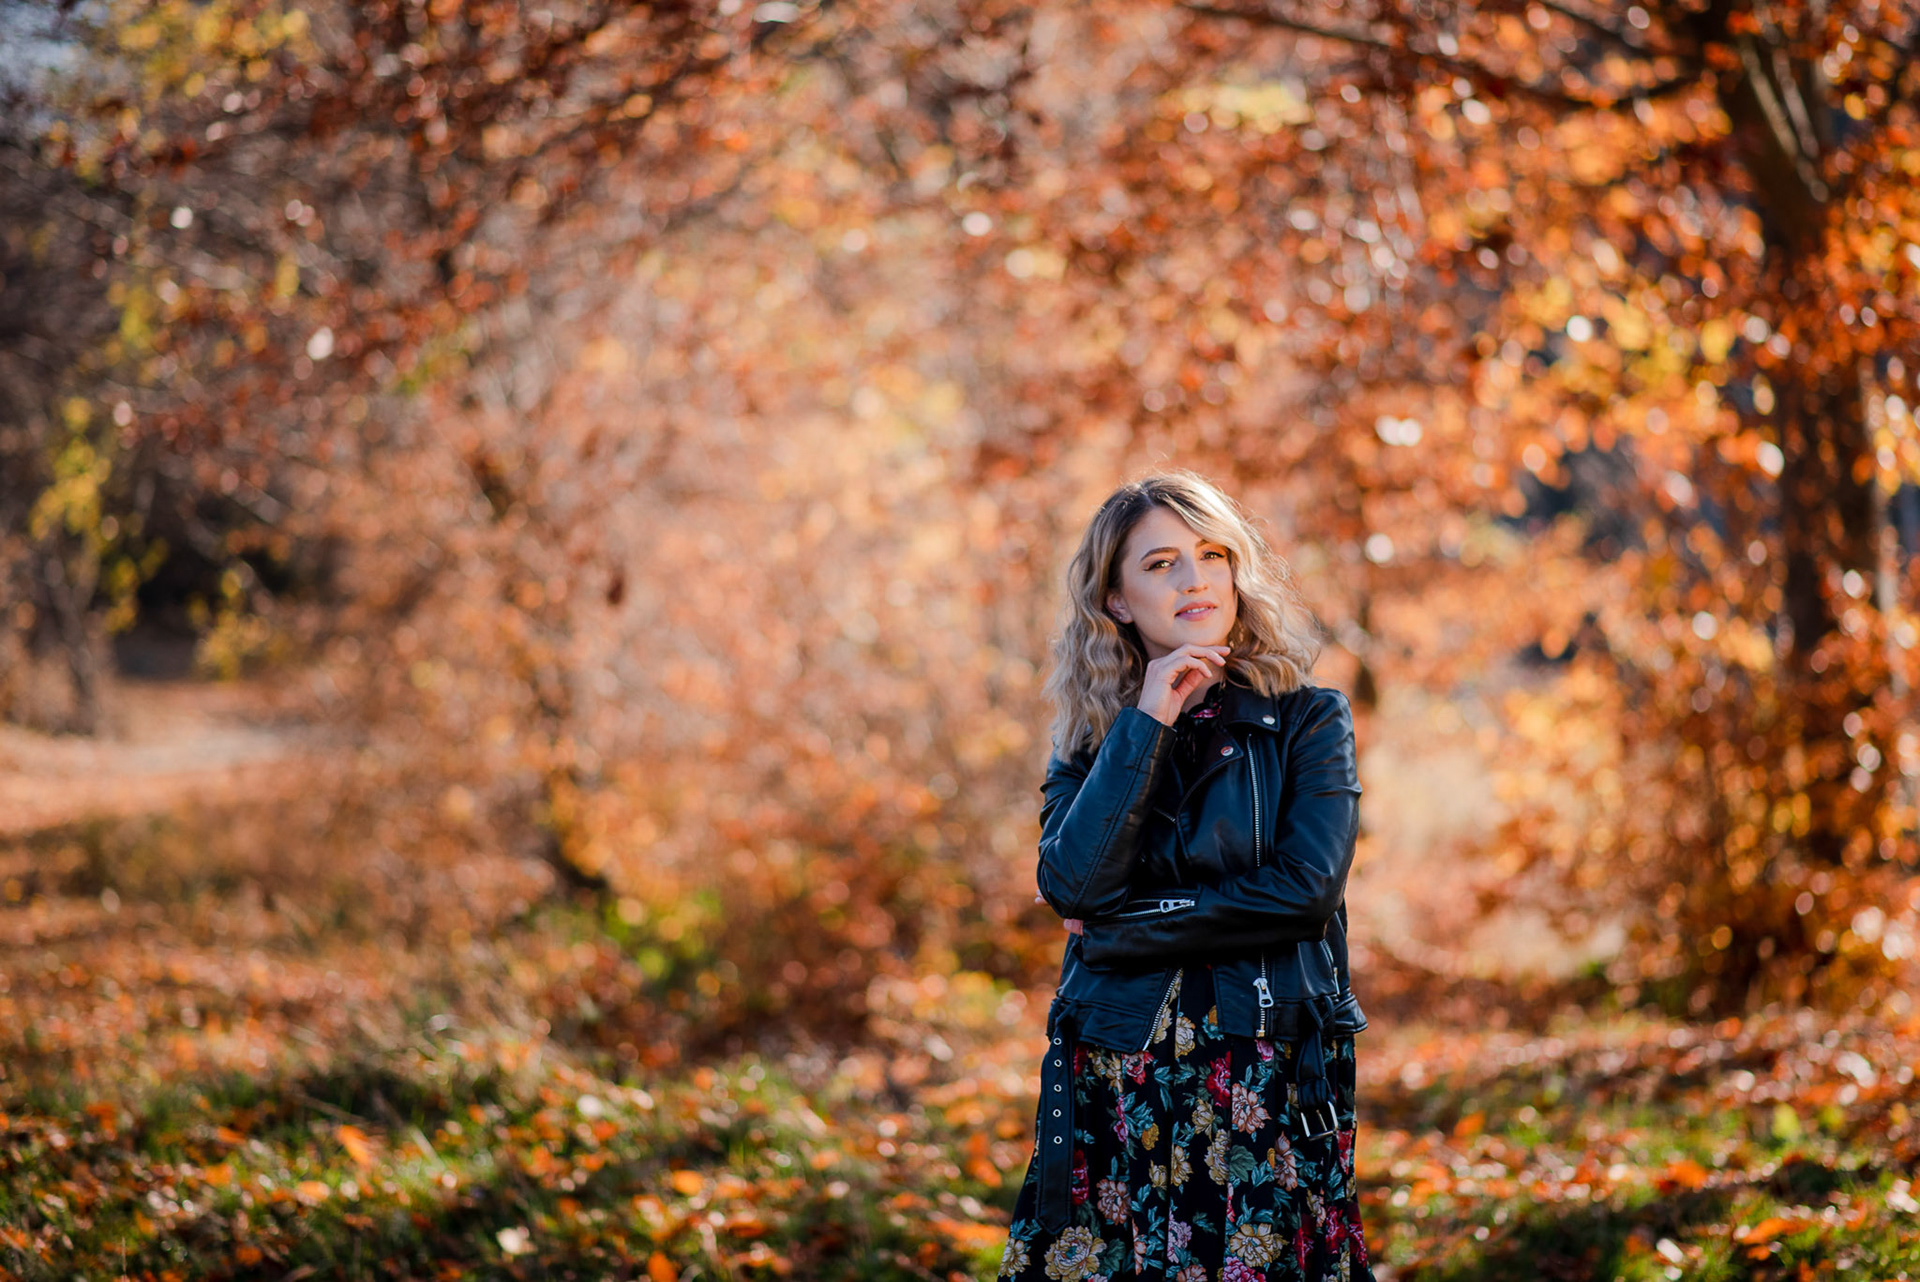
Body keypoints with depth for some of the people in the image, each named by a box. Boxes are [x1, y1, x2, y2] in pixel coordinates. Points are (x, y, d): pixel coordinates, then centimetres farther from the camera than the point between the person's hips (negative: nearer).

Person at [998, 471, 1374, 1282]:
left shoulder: (1307, 721, 3)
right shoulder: (1091, 738, 9)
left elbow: (1306, 889, -11)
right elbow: (1073, 884, -9)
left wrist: (1129, 926, -7)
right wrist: (1147, 722, -10)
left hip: (1268, 1088, -2)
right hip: (1114, 1087, 2)